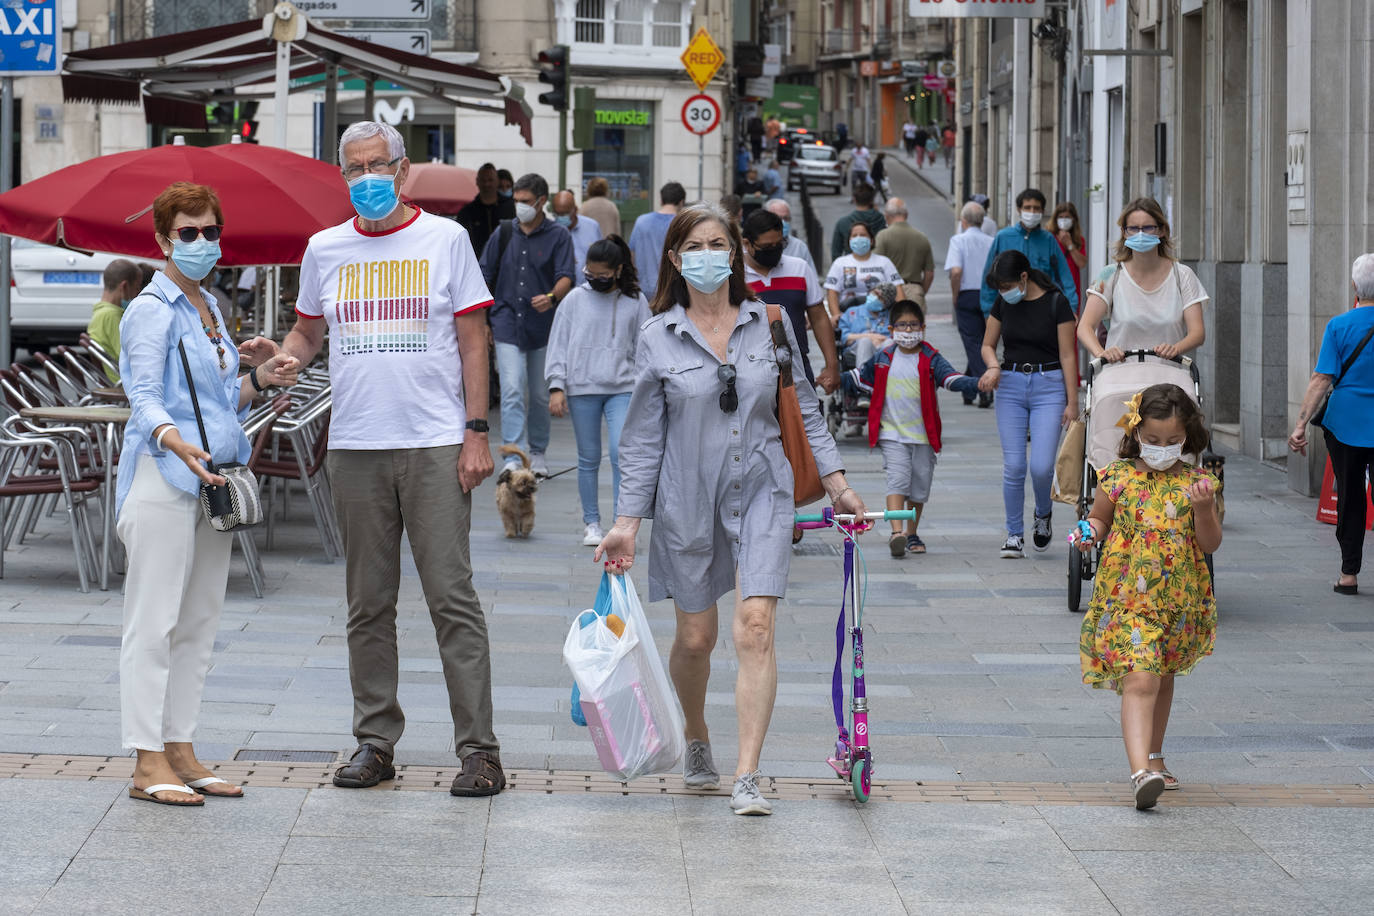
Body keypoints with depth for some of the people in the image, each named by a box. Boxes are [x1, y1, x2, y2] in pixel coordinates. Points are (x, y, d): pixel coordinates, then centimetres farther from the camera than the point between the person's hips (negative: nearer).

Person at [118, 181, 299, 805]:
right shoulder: (153, 309, -8)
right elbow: (145, 399, -16)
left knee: (199, 623, 9)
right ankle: (148, 764, -7)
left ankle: (180, 753, 15)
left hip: (210, 478, 9)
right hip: (162, 478, -9)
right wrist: (178, 443, -34)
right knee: (154, 623, -8)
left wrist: (260, 380, 7)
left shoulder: (208, 308, 18)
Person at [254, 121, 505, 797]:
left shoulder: (444, 239, 3)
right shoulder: (325, 250, 11)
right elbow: (306, 332, 21)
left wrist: (476, 432, -4)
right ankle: (375, 741, 15)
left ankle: (478, 749, -6)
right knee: (368, 605, 7)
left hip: (435, 444, -3)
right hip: (355, 448, 3)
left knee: (452, 596, -7)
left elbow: (472, 338, 3)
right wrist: (284, 357, -3)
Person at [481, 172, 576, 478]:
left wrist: (552, 297, -31)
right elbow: (486, 277, 14)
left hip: (543, 326, 0)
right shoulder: (504, 234, 8)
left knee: (540, 394, 9)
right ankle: (513, 458, -16)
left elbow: (565, 277, -9)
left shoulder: (558, 236, 1)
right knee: (512, 391, -11)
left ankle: (538, 453, 26)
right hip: (507, 324, 0)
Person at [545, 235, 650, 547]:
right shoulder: (575, 300, 3)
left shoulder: (635, 302, 4)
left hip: (622, 389, -1)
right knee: (589, 459, 6)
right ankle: (591, 523, 17)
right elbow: (559, 344, 5)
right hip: (582, 389, 1)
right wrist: (556, 387, -1)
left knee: (622, 453, -14)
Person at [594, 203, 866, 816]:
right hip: (688, 497, 0)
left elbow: (803, 407, 12)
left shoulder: (769, 323, 3)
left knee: (755, 630, -14)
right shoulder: (658, 338, 0)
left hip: (760, 492, 0)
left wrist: (836, 480, 8)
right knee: (696, 638, 9)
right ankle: (697, 742, 38)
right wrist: (627, 521, -1)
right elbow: (643, 438, 3)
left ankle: (747, 778, -17)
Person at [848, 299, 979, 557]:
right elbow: (859, 378, 19)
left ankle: (912, 535, 28)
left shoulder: (931, 360, -1)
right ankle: (897, 533, -27)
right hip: (892, 434, -1)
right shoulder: (883, 359, 5)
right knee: (898, 480, -18)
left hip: (923, 435, 1)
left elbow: (952, 379, -14)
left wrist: (976, 383, -31)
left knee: (919, 488, 10)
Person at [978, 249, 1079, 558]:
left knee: (1041, 466, -12)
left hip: (1048, 385, -3)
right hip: (1010, 384, 3)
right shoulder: (1003, 303, 5)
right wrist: (993, 366, -8)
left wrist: (1072, 402, -7)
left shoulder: (1056, 302, -7)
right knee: (1013, 466, -3)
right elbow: (988, 344, 15)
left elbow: (1067, 355, -5)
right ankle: (1014, 534, 9)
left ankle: (1043, 514, 18)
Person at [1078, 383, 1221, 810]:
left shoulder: (1195, 483, 1)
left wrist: (1204, 509, -17)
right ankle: (1140, 770, -28)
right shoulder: (1117, 478, -2)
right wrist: (1089, 533, -10)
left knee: (1162, 678, 20)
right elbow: (1099, 519, 12)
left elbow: (1211, 544, 0)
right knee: (1139, 681, -16)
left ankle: (1154, 758, 38)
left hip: (1179, 600, 3)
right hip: (1127, 597, -3)